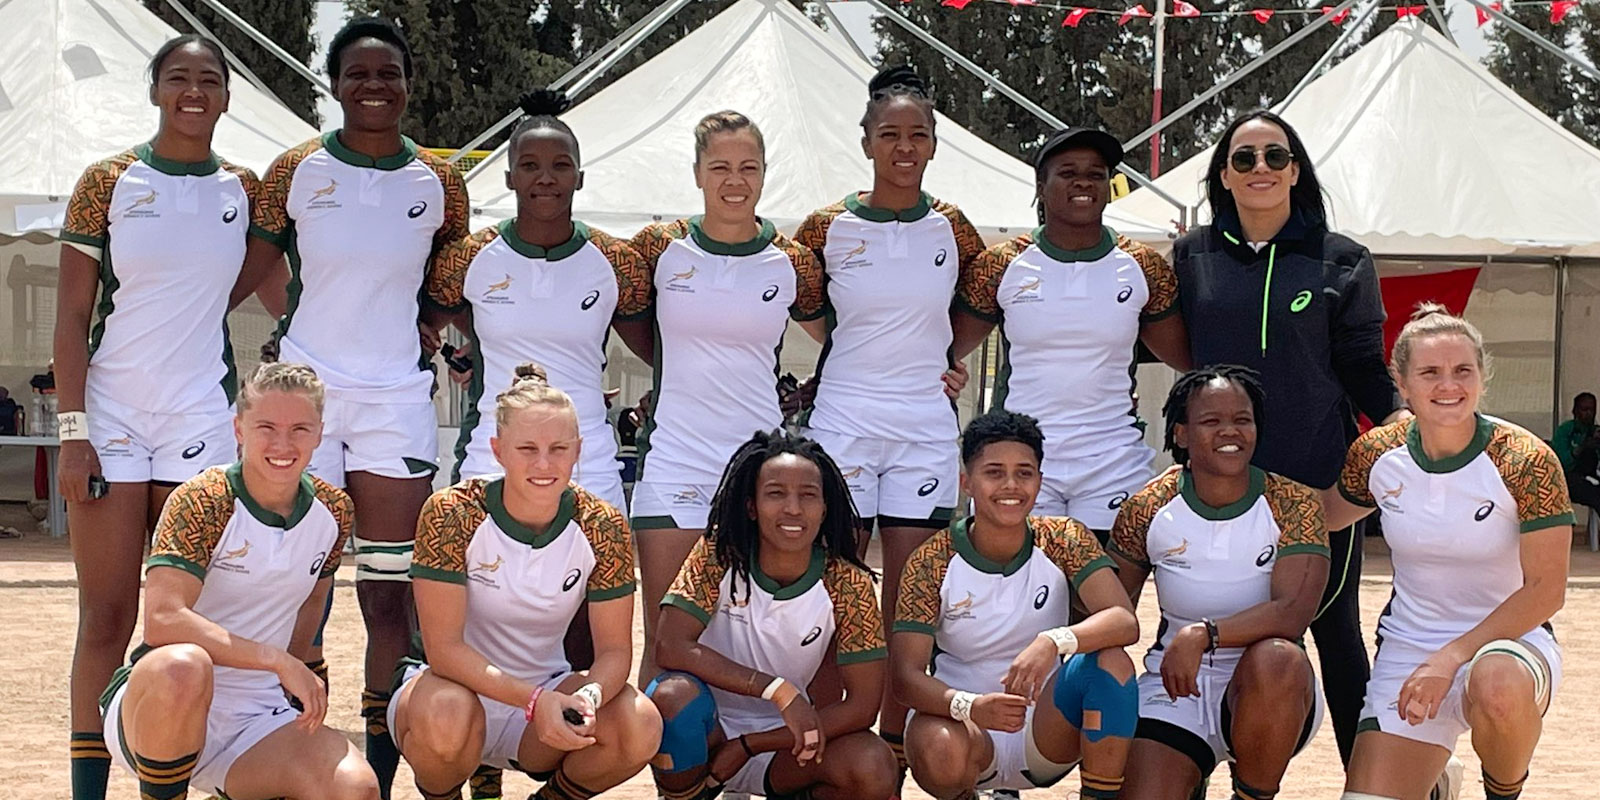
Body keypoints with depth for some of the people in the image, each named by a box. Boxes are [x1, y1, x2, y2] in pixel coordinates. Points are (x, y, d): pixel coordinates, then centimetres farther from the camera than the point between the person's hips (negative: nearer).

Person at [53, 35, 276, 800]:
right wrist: (73, 434, -11)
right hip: (112, 417, -2)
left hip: (203, 420, 2)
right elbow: (71, 315, -3)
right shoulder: (107, 182, -1)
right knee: (106, 617, -2)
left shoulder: (244, 190, 6)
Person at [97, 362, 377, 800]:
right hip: (156, 702, -5)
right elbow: (163, 620, -27)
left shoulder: (333, 511, 4)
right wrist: (278, 661, -26)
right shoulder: (202, 502, -14)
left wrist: (295, 684, 13)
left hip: (257, 719, 5)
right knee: (183, 666, -41)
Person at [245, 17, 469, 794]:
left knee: (390, 590, 1)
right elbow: (263, 264, 11)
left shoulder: (438, 183, 2)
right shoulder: (298, 171, -1)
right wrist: (308, 329, 6)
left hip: (396, 400, 1)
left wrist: (431, 339, 6)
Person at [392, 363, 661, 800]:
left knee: (641, 727, -25)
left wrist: (591, 695, -32)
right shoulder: (452, 514, -20)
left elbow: (614, 649, -8)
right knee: (444, 713, -38)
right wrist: (536, 700, -35)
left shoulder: (603, 527, -10)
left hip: (546, 693, 3)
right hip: (459, 684, -3)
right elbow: (443, 648, -22)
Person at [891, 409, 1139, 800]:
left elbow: (1124, 621, -20)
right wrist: (969, 706, -38)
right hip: (965, 723, -1)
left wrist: (1056, 641, -41)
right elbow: (906, 675, -17)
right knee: (939, 750, -36)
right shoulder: (933, 563, -10)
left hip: (1044, 729, 1)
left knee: (1111, 664, -27)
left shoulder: (1063, 541, -6)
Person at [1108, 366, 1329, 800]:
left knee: (1278, 660, -36)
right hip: (1174, 685, 1)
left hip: (1264, 686, -1)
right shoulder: (1148, 509, -1)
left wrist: (1203, 634, -31)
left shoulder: (1293, 505, -7)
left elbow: (1293, 612, -20)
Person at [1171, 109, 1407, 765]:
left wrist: (1397, 414, -13)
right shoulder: (1192, 257, 8)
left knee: (1335, 631, 5)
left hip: (1319, 478, -1)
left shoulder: (1342, 261, 3)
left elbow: (1364, 366, 3)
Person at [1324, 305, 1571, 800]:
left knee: (1499, 685, -40)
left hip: (1509, 639, -3)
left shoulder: (1526, 462, -15)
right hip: (1407, 645, 4)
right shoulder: (1377, 455, -3)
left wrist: (1450, 659, -22)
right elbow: (1326, 515, 19)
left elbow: (1545, 590, -15)